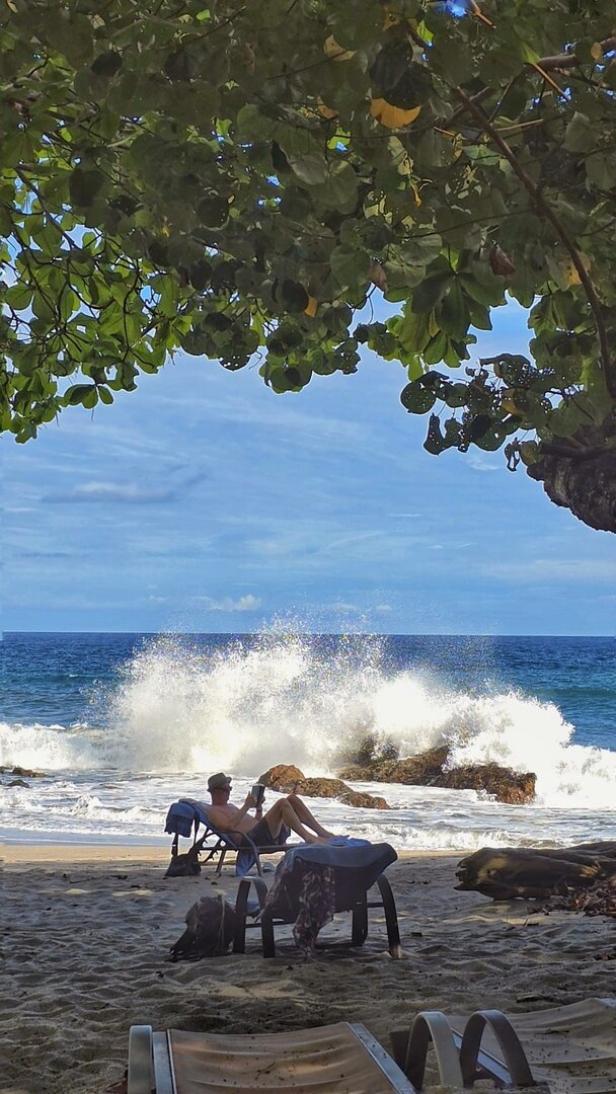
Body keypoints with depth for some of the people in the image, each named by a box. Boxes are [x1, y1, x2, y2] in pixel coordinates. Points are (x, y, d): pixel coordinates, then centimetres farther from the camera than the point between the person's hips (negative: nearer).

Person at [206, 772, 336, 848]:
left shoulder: (231, 806, 35)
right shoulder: (212, 811, 7)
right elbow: (229, 826, -14)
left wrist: (258, 808, 14)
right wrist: (246, 806, -12)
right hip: (252, 839, -9)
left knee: (292, 798, -3)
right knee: (282, 803, -26)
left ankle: (322, 832, -12)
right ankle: (309, 838, -36)